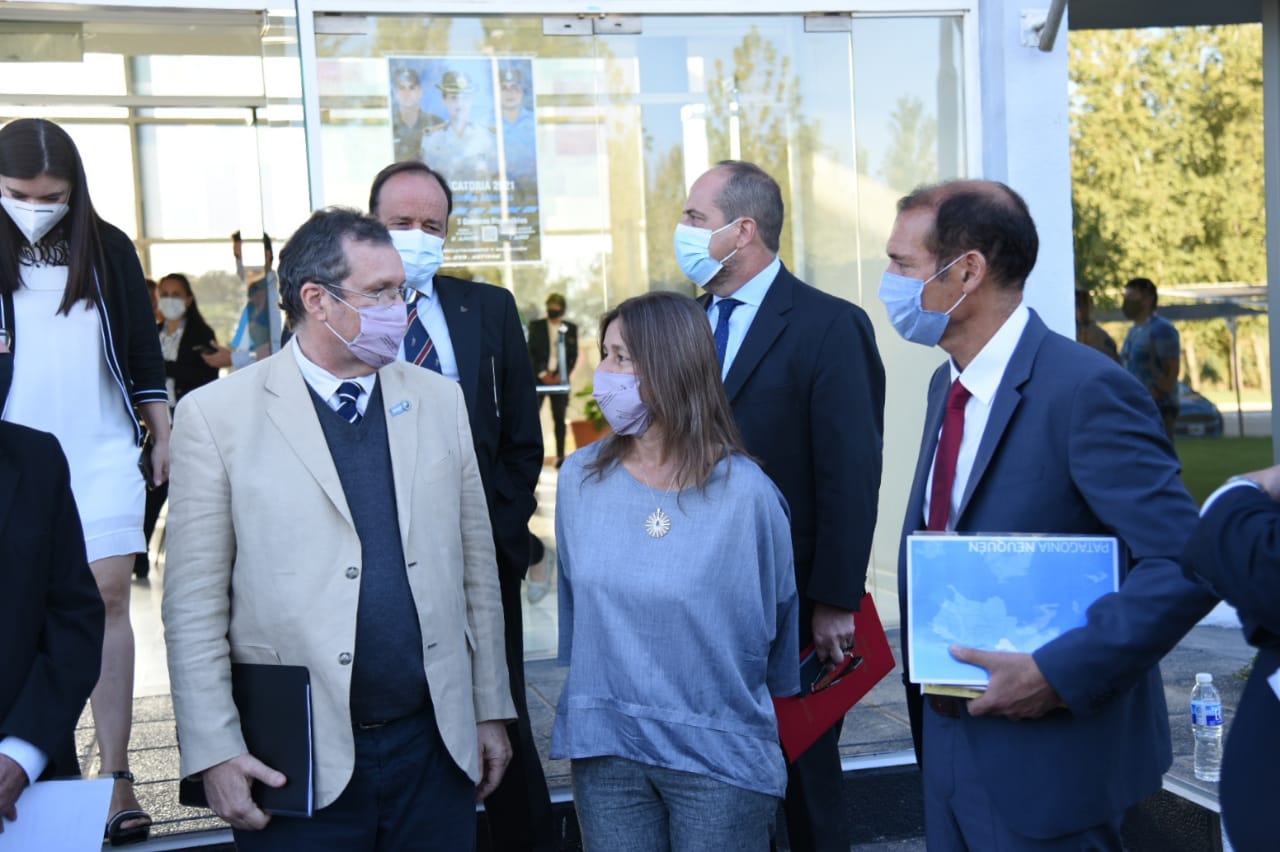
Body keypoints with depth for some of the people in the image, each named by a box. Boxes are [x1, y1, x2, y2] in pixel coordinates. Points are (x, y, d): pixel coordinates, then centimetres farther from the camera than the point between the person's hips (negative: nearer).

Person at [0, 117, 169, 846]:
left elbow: (143, 350, 8)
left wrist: (164, 437, 6)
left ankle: (117, 778, 0)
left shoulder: (109, 250, 4)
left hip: (104, 454, 0)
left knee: (108, 598, -3)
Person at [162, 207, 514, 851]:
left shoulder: (439, 400, 7)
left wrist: (491, 708, 10)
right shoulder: (216, 414, -5)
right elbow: (195, 602, -5)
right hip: (299, 761, -3)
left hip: (436, 745, 4)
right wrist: (214, 750, -7)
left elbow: (475, 566, 9)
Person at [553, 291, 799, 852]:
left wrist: (749, 711, 14)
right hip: (605, 748, 3)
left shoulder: (747, 493, -11)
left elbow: (776, 614, 3)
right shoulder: (580, 478, -1)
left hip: (719, 761, -3)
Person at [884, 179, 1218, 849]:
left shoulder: (1085, 389, -20)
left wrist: (1057, 674, -25)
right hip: (949, 735, 8)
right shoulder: (948, 385, 6)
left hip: (1047, 756, -7)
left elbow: (1185, 564, -23)